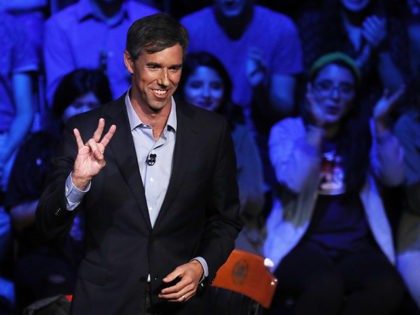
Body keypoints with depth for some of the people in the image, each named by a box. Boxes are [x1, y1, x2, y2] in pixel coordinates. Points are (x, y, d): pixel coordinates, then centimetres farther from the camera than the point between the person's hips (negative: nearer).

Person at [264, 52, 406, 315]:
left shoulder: (366, 131, 11)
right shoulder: (287, 130, 3)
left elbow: (394, 178, -2)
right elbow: (295, 183, -14)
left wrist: (381, 124, -11)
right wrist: (317, 127, -17)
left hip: (355, 245, 3)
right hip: (302, 242, -3)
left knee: (388, 287, -32)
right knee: (326, 285, -38)